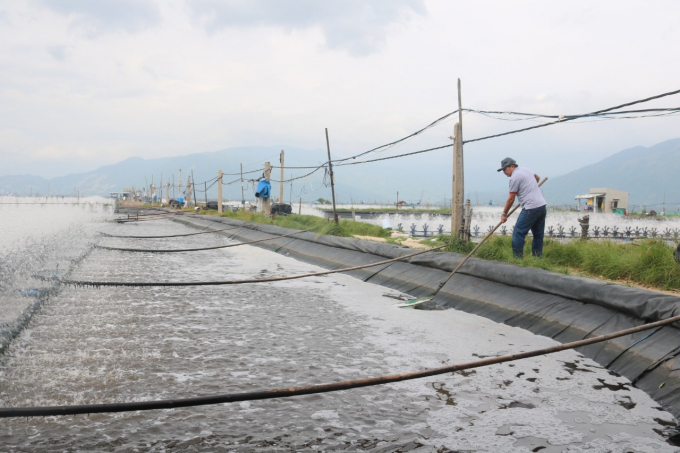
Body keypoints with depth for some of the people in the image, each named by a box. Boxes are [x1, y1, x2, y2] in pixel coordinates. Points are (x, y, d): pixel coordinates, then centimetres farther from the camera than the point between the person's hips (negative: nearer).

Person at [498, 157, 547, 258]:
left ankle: (517, 257, -9)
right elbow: (537, 177, 38)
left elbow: (511, 199, -7)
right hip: (542, 205, 9)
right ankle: (537, 257, 17)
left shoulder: (515, 177, -9)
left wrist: (504, 214, 2)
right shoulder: (526, 169, 16)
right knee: (538, 234, 13)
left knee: (518, 233, -7)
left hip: (530, 208, -9)